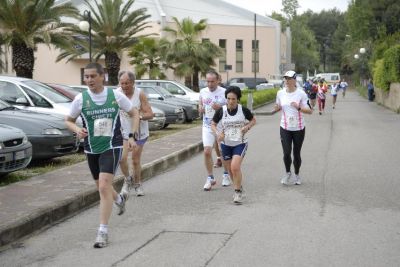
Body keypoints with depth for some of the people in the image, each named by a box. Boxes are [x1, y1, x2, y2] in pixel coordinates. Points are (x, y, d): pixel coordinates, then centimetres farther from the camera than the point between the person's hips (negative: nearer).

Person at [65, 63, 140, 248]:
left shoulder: (116, 95, -6)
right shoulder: (81, 99, -4)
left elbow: (134, 114, 8)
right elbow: (68, 120, 8)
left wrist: (132, 136, -3)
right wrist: (77, 130, -14)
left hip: (112, 147, -3)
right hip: (91, 149, 3)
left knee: (104, 186, -17)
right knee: (102, 187, 18)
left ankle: (103, 231, -11)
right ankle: (119, 200, 54)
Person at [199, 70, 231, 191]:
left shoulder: (224, 92, -8)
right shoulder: (203, 92, 4)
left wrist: (219, 107, -24)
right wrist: (200, 109, -8)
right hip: (207, 126, 2)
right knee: (207, 152, -8)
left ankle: (226, 175, 31)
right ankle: (210, 178, 4)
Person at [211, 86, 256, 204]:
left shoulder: (243, 110, -10)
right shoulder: (221, 111, -8)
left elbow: (253, 120, 6)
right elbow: (213, 124, 3)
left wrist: (247, 126, -14)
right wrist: (218, 133, -17)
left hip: (240, 143, -2)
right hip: (226, 144, 3)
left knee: (235, 167, -20)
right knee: (230, 169, 11)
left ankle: (238, 192, -4)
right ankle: (239, 188, 35)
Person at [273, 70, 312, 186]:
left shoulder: (301, 93, -9)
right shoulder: (280, 93, 0)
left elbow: (310, 111, -9)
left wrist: (299, 108, -26)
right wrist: (276, 108, -5)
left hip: (299, 128, -1)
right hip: (285, 128, 1)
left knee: (296, 154, 7)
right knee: (286, 153, -8)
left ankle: (297, 174, 30)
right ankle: (287, 173, 19)